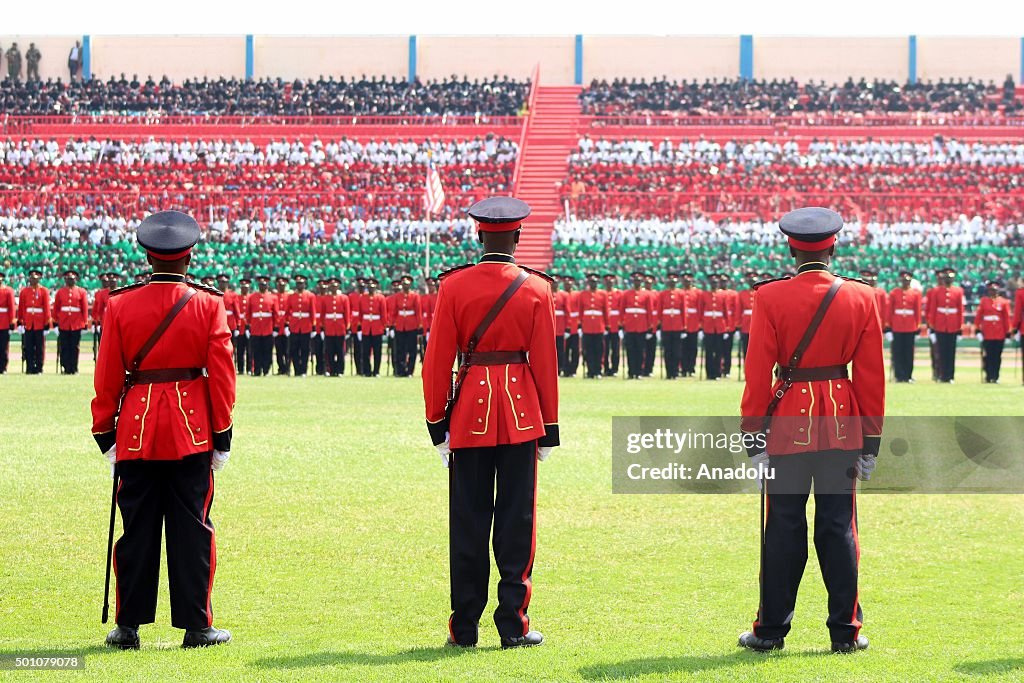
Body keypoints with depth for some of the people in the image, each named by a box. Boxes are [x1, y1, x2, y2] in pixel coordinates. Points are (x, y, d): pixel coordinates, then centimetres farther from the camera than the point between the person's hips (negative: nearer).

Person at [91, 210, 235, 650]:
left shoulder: (120, 305, -1)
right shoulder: (208, 305, -3)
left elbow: (107, 378, 0)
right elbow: (221, 375, -4)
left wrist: (105, 434, 8)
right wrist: (222, 434, 3)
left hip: (136, 431, 1)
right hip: (192, 432, -1)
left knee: (137, 529, 7)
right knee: (192, 528, 4)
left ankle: (128, 627, 9)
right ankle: (196, 626, 5)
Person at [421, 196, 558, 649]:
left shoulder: (454, 286, -2)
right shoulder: (536, 289, -2)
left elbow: (437, 359, -3)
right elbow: (546, 362, -2)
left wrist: (437, 423, 4)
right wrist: (549, 426, 6)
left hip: (470, 410, 1)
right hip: (521, 414, 0)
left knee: (468, 523, 5)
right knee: (516, 521, 4)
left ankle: (464, 627, 7)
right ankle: (513, 625, 4)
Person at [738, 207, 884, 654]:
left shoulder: (771, 298, -7)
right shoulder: (862, 298, 0)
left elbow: (757, 374, -7)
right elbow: (872, 376, 1)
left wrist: (754, 439, -3)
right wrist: (871, 441, 7)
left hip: (789, 423, -2)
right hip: (842, 425, 2)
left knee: (785, 530, 4)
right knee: (838, 528, 7)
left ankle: (771, 630, 10)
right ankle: (846, 631, 9)